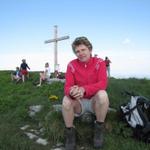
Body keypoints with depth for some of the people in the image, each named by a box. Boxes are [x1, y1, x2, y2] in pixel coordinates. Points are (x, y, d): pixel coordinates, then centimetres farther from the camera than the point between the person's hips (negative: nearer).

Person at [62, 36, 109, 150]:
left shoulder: (99, 62, -10)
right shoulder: (72, 65, -7)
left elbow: (103, 83, -23)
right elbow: (67, 87, -15)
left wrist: (84, 89, -41)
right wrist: (72, 91, -42)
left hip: (95, 101, -1)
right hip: (79, 102, 1)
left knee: (102, 94, -33)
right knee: (66, 100, -29)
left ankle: (99, 129, -9)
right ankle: (70, 133, -6)